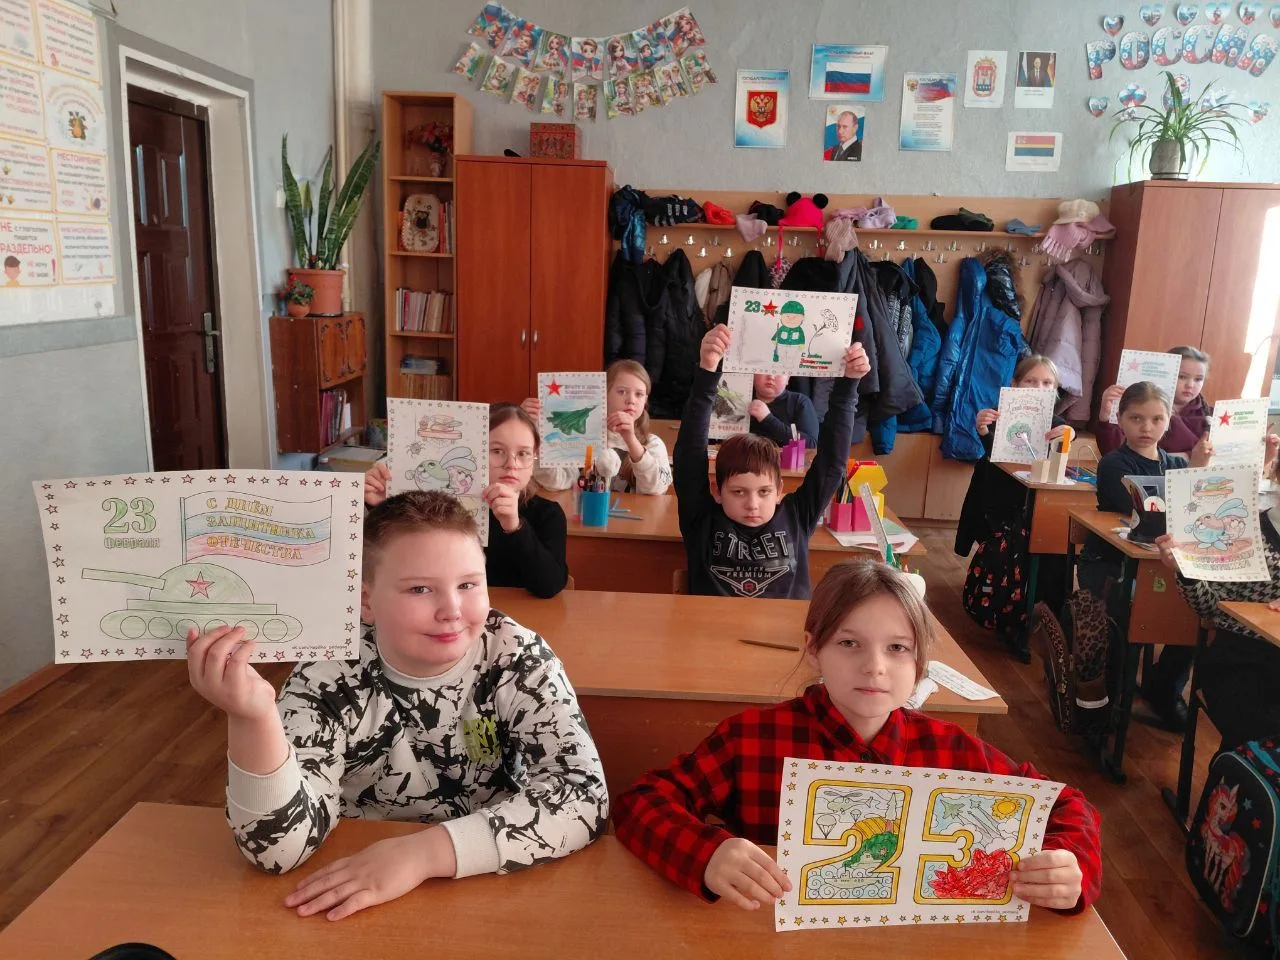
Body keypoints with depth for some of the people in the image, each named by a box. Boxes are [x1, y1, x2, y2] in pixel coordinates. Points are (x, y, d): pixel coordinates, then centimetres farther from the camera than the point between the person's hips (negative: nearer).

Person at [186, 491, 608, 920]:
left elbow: (585, 795, -22)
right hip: (357, 908, 0)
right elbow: (279, 848, -21)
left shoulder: (518, 658, -14)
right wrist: (255, 721, -37)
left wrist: (425, 850, -29)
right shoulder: (328, 679, -14)